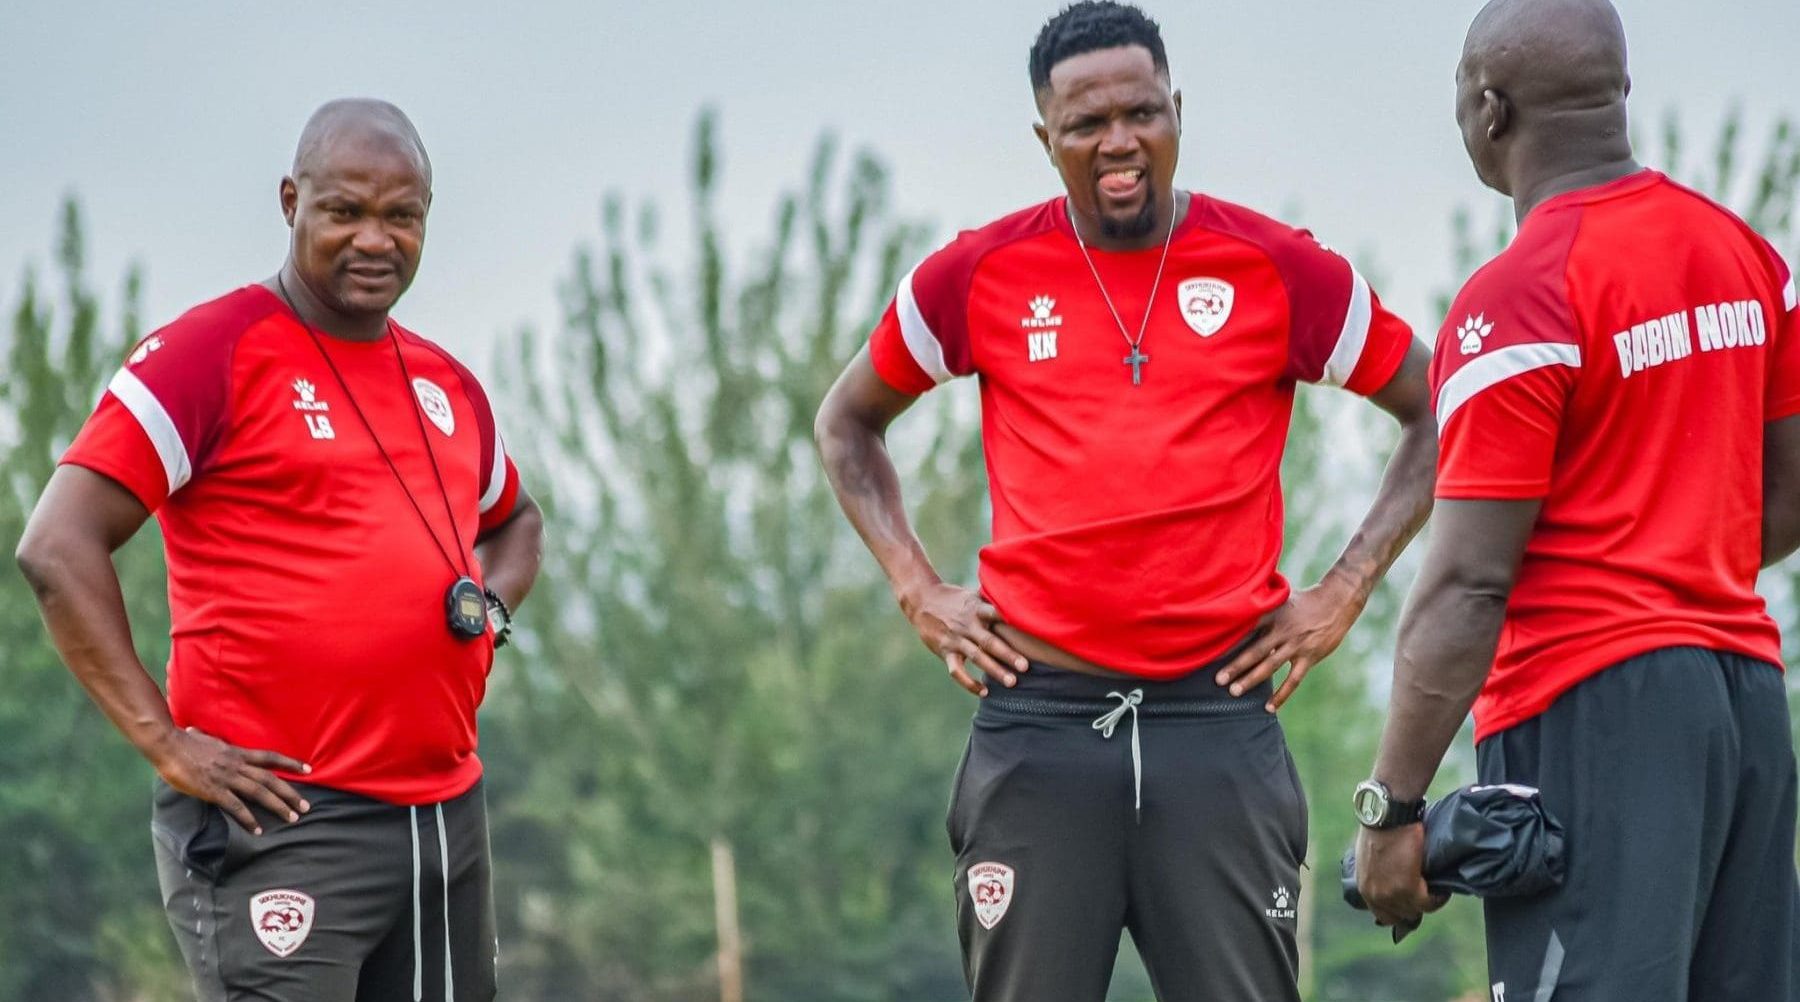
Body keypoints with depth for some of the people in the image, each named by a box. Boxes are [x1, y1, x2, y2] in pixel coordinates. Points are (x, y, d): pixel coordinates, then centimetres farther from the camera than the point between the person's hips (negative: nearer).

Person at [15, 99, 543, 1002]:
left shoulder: (447, 385, 16)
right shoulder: (211, 353, -5)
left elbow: (513, 522, 37)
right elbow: (57, 547, -12)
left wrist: (487, 609, 13)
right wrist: (165, 742, -15)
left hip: (447, 816, 7)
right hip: (281, 820, -7)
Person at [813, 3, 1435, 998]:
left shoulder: (1278, 271, 2)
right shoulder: (980, 274, 5)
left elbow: (1437, 413, 12)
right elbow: (848, 420, 21)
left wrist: (1344, 589, 4)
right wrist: (917, 587, 9)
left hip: (1220, 718, -1)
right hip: (1037, 719, 1)